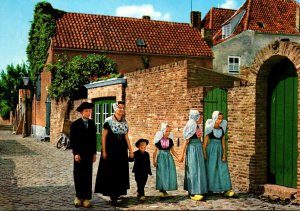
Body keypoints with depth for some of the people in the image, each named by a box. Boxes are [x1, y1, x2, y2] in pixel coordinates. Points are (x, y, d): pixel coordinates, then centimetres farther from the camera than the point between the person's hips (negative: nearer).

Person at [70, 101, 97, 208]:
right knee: (78, 176, 4)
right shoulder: (75, 124, -3)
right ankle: (79, 196, 15)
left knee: (88, 176, 2)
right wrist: (76, 153, -12)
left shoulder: (92, 124, 8)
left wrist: (94, 153, 7)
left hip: (89, 154, 3)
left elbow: (94, 139, 10)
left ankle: (86, 198, 6)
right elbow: (73, 140, -6)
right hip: (79, 154, -3)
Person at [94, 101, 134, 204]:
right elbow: (103, 137, -7)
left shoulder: (125, 122, 8)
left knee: (121, 172, 9)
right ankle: (112, 193, 9)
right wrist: (104, 151, -12)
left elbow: (126, 138, 12)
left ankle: (117, 193, 22)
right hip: (111, 150, -5)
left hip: (122, 151, 5)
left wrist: (130, 150, 10)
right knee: (110, 172, 0)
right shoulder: (108, 121, -7)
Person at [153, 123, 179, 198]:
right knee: (161, 174, -3)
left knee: (169, 173, 1)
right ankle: (161, 190, 3)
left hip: (169, 158, 3)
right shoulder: (159, 140, -4)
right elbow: (155, 150, 1)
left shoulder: (170, 140, 4)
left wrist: (178, 157, -2)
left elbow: (173, 151, 9)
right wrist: (154, 160, -2)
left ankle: (165, 190, 11)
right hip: (161, 157, -3)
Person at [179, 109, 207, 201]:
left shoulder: (198, 127, 12)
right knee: (193, 169, -5)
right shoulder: (191, 127, -11)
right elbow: (186, 141, -11)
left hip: (199, 149, 8)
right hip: (192, 149, -8)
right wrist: (182, 154, -12)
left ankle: (195, 190, 17)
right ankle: (193, 192, -1)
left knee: (199, 169, 10)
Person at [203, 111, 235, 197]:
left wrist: (224, 153, -2)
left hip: (220, 150, 4)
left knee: (223, 169, -2)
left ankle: (226, 190, -4)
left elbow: (223, 142, 7)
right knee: (210, 169, 1)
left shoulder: (222, 129, 8)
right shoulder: (210, 128, -4)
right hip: (211, 150, -4)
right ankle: (209, 189, 11)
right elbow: (205, 142, -3)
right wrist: (204, 153, -7)